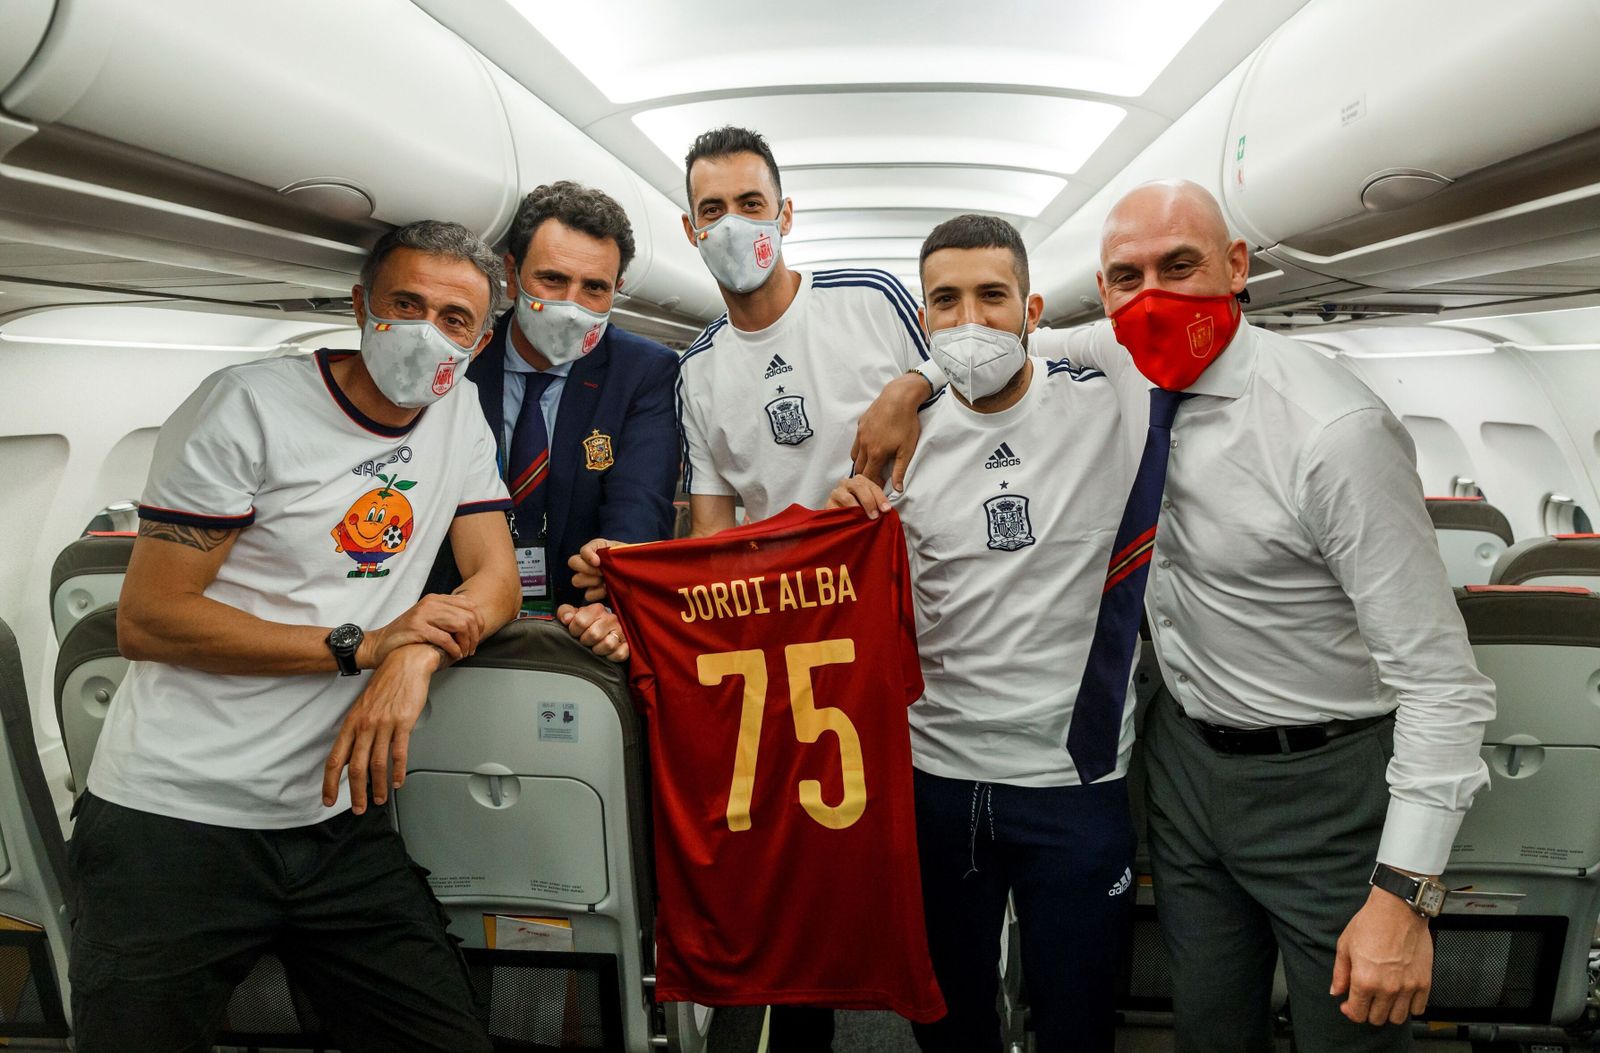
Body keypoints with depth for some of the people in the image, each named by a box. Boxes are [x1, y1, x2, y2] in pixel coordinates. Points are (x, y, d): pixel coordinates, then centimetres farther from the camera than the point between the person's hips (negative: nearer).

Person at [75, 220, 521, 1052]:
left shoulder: (458, 410, 6)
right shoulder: (249, 406, -10)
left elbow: (495, 578, 5)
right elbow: (146, 620, -11)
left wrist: (415, 657, -17)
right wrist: (362, 646, -18)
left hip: (335, 818, 5)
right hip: (175, 818, -4)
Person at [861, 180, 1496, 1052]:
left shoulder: (1335, 431, -24)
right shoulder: (1127, 359, -5)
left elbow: (1439, 673, -22)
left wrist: (1405, 895, -23)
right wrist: (913, 382, -1)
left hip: (1322, 781, -5)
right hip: (1185, 755, 6)